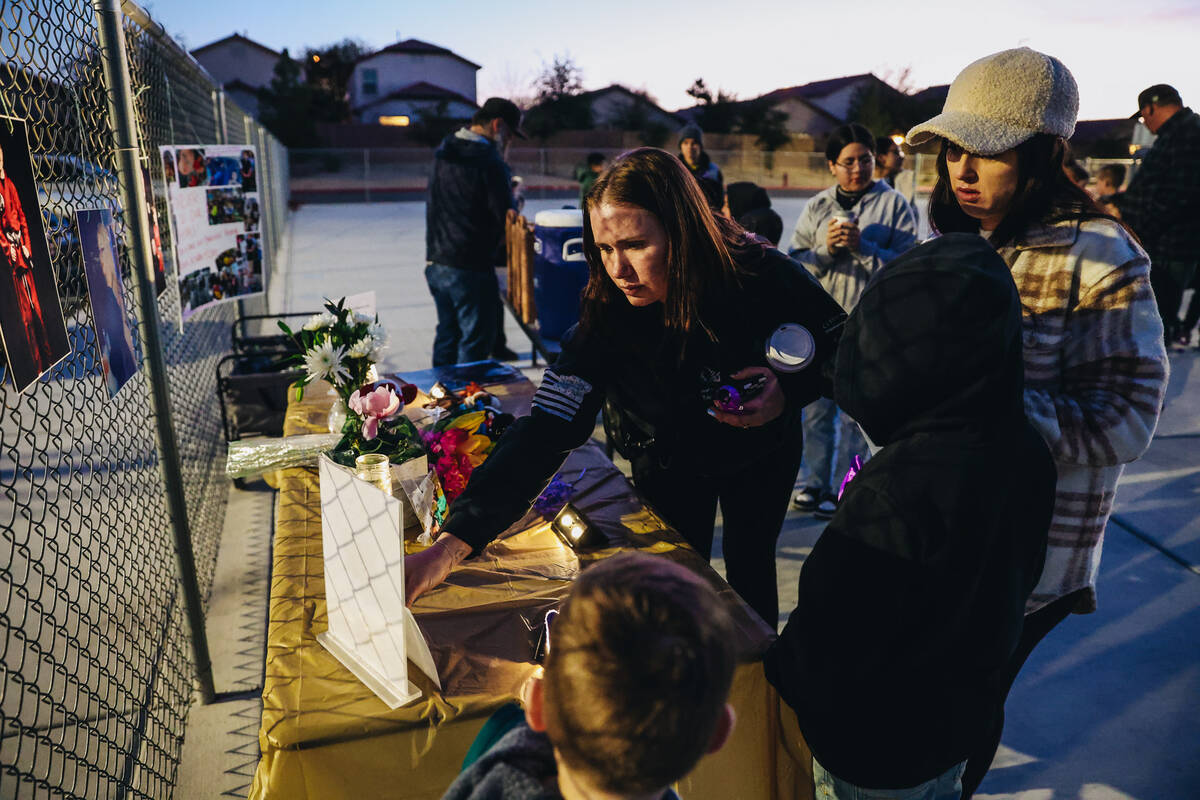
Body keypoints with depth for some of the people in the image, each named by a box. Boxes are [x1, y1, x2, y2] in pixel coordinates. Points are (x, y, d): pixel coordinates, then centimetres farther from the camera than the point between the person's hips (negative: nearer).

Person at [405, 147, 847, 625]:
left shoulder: (766, 276, -31)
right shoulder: (606, 317, -32)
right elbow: (545, 433, -38)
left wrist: (788, 393, -33)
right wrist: (452, 543, -47)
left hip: (762, 454, 1)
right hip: (669, 464, 0)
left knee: (750, 568, 15)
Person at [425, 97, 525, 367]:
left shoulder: (444, 155, 11)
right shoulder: (491, 163, -16)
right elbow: (505, 220, -14)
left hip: (436, 264, 9)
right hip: (471, 269, -8)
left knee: (447, 336, 20)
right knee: (474, 345, 1)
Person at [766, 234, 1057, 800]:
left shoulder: (895, 489, -38)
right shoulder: (1024, 451, -14)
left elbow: (828, 641, -28)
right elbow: (1021, 579, 4)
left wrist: (780, 670, -7)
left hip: (877, 747, -6)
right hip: (964, 712, 6)